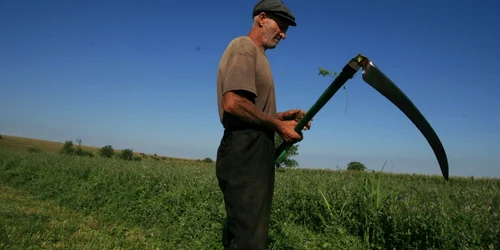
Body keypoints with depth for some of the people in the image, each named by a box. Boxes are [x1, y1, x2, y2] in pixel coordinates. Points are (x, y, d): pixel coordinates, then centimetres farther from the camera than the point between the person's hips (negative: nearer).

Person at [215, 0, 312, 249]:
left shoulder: (256, 54, 25)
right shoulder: (244, 47, -6)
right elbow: (233, 104, -21)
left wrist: (283, 116, 11)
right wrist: (277, 125, -12)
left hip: (254, 155, 10)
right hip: (245, 155, -10)